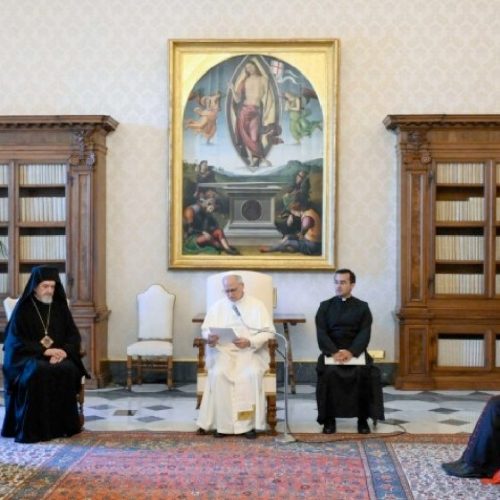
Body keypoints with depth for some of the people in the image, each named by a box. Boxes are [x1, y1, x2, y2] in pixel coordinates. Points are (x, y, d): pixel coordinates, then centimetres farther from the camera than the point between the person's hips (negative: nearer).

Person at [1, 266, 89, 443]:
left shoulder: (60, 306, 10)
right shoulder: (23, 309, 0)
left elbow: (74, 335, 7)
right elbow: (16, 341, -7)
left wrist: (63, 351, -15)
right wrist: (44, 350, -19)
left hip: (58, 355, 3)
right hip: (28, 357, -3)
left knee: (68, 370, -31)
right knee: (39, 372, -37)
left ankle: (63, 425, -22)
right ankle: (34, 428, -31)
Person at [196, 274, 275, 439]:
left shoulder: (257, 305, 6)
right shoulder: (217, 306, 13)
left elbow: (268, 332, -1)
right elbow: (205, 329, 11)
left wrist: (250, 342, -17)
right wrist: (210, 338, -14)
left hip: (250, 351, -1)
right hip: (223, 351, 2)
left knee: (252, 374, -33)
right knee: (218, 374, -30)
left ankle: (249, 423, -22)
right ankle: (222, 423, -22)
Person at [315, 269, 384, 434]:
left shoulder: (362, 307, 10)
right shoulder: (325, 306, 11)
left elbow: (364, 334, -3)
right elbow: (321, 334, -1)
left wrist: (351, 351, -22)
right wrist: (334, 352, -19)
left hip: (356, 352, 0)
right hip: (331, 352, 0)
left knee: (366, 373, -30)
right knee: (328, 373, -31)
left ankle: (363, 418, -13)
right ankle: (329, 418, -15)